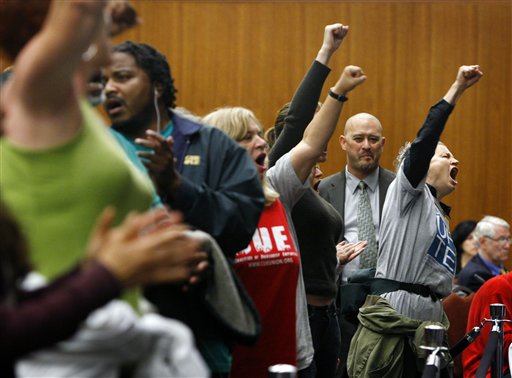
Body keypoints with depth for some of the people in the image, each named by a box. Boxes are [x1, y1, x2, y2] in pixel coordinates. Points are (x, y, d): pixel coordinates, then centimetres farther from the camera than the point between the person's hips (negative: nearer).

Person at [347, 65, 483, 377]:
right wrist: (456, 90, -18)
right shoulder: (408, 192, 2)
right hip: (392, 315, -8)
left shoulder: (439, 213, 24)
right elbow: (423, 142, -14)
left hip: (428, 324, 8)